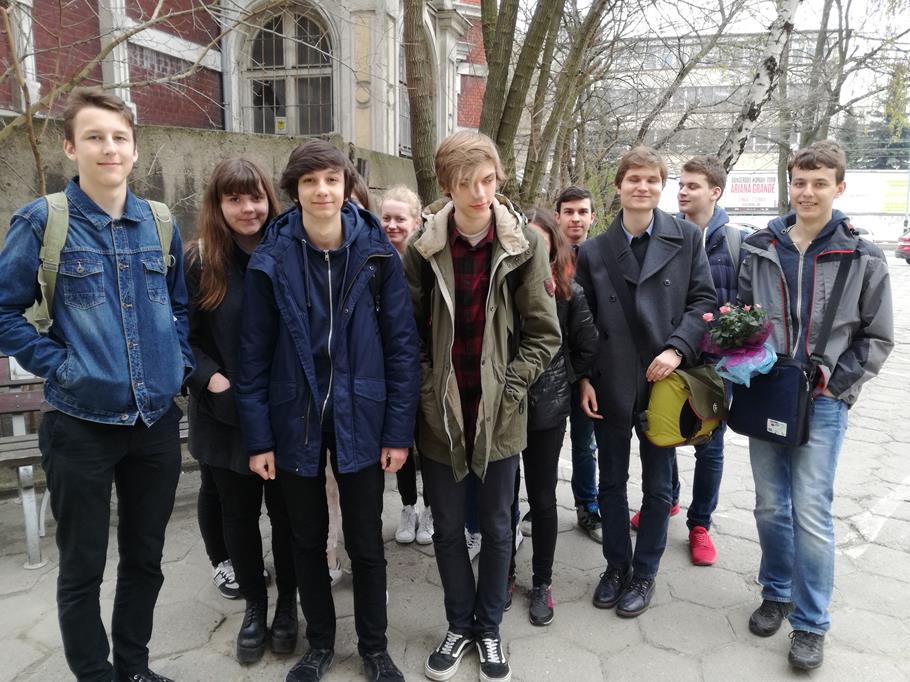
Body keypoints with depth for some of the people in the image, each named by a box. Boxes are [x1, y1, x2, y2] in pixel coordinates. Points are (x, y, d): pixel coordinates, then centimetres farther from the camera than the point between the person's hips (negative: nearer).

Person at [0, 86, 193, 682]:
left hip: (159, 422, 4)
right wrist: (58, 364, -11)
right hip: (81, 426, -3)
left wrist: (181, 361, 3)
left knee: (145, 559, 17)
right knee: (83, 570, 10)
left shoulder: (161, 225, 4)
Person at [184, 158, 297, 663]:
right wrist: (209, 378, -14)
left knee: (286, 512, 12)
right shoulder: (197, 262, -3)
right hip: (226, 416, 1)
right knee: (238, 515, 15)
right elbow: (183, 336, 0)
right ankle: (254, 605, 36)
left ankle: (287, 603, 34)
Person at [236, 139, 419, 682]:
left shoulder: (377, 253, -6)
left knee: (366, 543, 11)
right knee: (308, 540, 16)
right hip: (296, 421, 1)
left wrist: (399, 430, -7)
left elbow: (402, 345, -5)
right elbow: (255, 354, -2)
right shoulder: (272, 259, -5)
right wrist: (258, 438, -4)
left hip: (359, 419, -1)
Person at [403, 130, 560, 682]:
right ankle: (460, 625, 36)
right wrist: (429, 394, -7)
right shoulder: (423, 248, -6)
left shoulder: (525, 245, -8)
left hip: (500, 416, 0)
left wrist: (507, 389, -10)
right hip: (441, 416, 1)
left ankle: (489, 629, 36)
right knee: (448, 527, 14)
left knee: (497, 526, 14)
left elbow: (544, 333, -4)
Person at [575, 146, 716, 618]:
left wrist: (678, 349, -17)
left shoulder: (686, 238, -1)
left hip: (664, 381, -1)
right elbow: (583, 321, 3)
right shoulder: (594, 251, 2)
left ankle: (645, 573, 30)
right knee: (612, 482, 14)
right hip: (609, 385, 1)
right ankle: (616, 565, 33)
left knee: (658, 485, 11)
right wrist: (584, 378, -2)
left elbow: (704, 299, -2)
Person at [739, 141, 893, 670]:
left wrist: (834, 381, -8)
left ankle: (811, 623, 15)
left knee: (811, 512, -2)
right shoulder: (761, 248, 4)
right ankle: (776, 593, 32)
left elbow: (877, 339, 2)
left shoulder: (862, 259, -2)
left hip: (823, 402, -3)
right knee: (770, 505, 12)